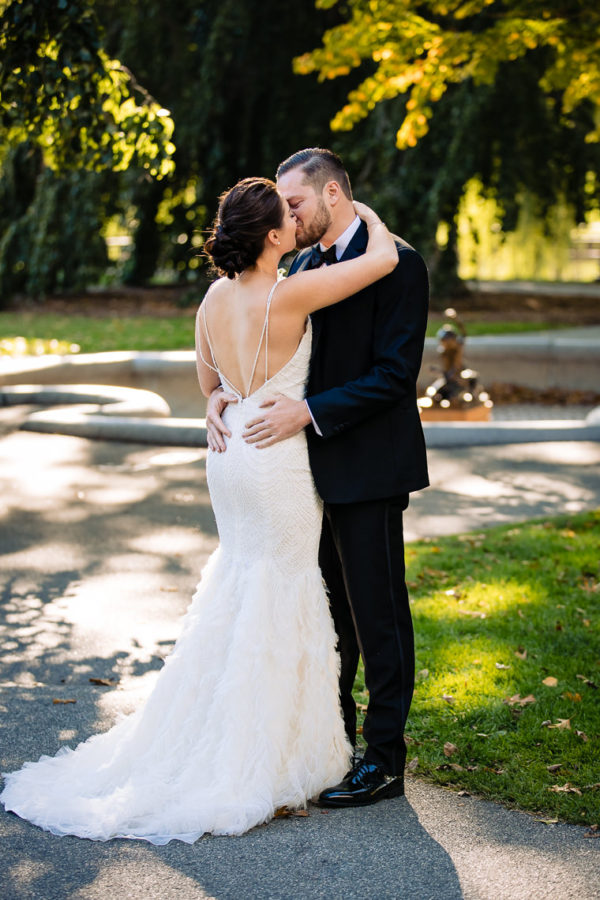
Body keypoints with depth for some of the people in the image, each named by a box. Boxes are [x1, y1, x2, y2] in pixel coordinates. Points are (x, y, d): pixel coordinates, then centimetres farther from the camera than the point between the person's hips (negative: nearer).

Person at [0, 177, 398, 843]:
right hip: (278, 464, -8)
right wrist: (367, 215, 4)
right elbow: (384, 259, -16)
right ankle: (258, 766, 13)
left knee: (238, 594, 21)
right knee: (277, 608, 4)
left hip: (228, 457, 8)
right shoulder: (288, 296, -20)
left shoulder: (214, 298, 1)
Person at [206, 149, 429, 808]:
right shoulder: (304, 265, 11)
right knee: (329, 608, 17)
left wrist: (308, 412, -25)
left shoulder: (396, 264, -13)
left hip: (368, 468, -8)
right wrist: (221, 391, -8)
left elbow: (395, 374, -19)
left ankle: (385, 760, 12)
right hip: (315, 465, 8)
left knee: (377, 611, 1)